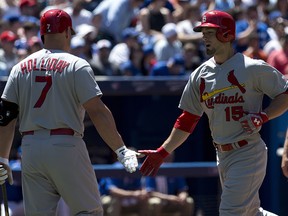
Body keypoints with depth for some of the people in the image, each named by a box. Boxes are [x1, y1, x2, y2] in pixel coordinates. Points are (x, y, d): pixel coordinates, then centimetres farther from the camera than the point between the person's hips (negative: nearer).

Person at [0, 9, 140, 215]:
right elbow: (98, 112, -12)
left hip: (30, 149, 4)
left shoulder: (21, 68, 10)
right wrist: (121, 150, -10)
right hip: (66, 146, -4)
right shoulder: (76, 65, -3)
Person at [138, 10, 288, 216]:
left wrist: (262, 116, -20)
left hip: (248, 153, -7)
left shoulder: (253, 68, -10)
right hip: (223, 155, 7)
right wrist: (163, 152, 8)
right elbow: (187, 120, 13)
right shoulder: (200, 75, 9)